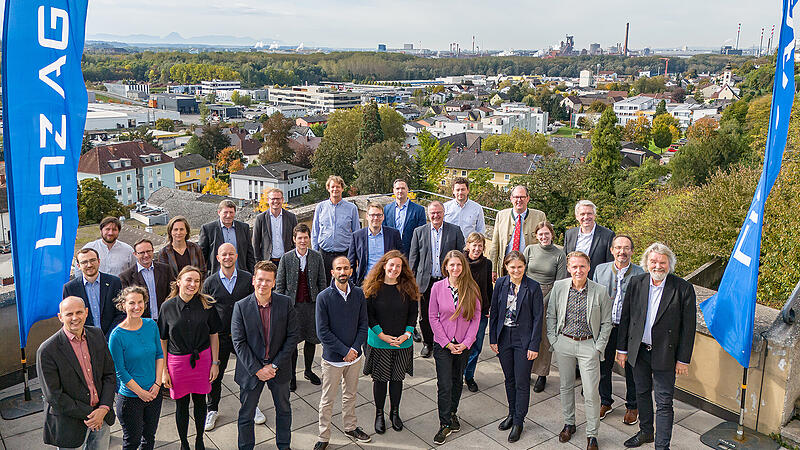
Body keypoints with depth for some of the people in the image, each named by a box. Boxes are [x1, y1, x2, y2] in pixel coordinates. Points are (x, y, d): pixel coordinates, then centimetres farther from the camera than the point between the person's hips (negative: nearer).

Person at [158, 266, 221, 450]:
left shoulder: (207, 304, -6)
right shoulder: (168, 307, -8)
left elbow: (214, 335, 2)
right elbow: (162, 341, -3)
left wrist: (215, 363, 0)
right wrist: (163, 371, -3)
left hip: (202, 359, 1)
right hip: (177, 361, -1)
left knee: (200, 401, 14)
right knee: (182, 404, 11)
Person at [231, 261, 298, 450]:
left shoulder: (285, 303, -9)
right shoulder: (241, 306, -12)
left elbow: (292, 337, -8)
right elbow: (239, 342, -12)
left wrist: (274, 366, -12)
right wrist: (257, 369, -16)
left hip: (278, 368, 2)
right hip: (251, 369, -1)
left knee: (284, 410, 20)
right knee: (246, 414, 14)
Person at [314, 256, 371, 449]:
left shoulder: (358, 294, -3)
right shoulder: (324, 297, -14)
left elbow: (363, 324, 1)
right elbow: (323, 332, -15)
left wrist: (355, 349, -12)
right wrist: (344, 351, -16)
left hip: (354, 356, 4)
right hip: (332, 358, -3)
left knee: (350, 395, 20)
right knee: (327, 400, 9)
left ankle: (351, 427, 39)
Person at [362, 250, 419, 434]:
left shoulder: (408, 287, -2)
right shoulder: (373, 287, -7)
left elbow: (414, 312, 2)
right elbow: (369, 314, -7)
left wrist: (407, 333, -10)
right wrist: (382, 335, -14)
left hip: (403, 343, 2)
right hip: (379, 342, -2)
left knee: (397, 378, 11)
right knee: (380, 379, 6)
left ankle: (395, 412, 30)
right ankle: (379, 414, 25)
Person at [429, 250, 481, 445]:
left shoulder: (471, 288, -5)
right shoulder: (438, 287, -8)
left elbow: (476, 317, -2)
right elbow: (433, 317, -4)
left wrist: (466, 343, -10)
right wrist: (447, 343, -9)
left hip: (464, 344, 2)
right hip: (443, 344, -1)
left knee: (457, 381, 17)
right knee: (444, 385, -2)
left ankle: (452, 413, 38)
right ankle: (445, 424, 11)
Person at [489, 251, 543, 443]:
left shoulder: (533, 287, -11)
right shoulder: (501, 283, -1)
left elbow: (538, 318, -9)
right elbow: (494, 312, 5)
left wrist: (534, 345, -11)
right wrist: (493, 338, 3)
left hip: (524, 340, -3)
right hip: (504, 338, 4)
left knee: (522, 382, 4)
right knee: (509, 379, 17)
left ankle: (518, 421, 18)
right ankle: (512, 414, 35)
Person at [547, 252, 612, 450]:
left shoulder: (600, 291, -9)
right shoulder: (559, 287, -3)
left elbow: (606, 323, 0)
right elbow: (551, 316, 6)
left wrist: (599, 348, -5)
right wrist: (553, 341, 0)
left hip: (589, 346, -2)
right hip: (564, 343, 3)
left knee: (591, 394, 0)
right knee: (566, 387, 16)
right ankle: (569, 424, 36)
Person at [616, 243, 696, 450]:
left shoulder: (683, 288, -13)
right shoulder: (636, 283, -2)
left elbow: (688, 326, -9)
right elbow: (626, 317, 4)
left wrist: (683, 359, -8)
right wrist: (622, 348, 5)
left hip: (665, 353, -4)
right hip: (639, 350, 4)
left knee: (664, 402, 3)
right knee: (642, 393, 20)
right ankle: (646, 432, 40)